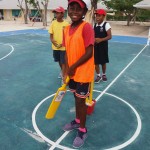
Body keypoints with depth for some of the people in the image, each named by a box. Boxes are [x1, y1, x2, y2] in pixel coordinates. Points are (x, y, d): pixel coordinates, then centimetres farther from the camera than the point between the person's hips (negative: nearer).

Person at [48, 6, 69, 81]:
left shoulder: (66, 24, -11)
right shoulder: (53, 23, -1)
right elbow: (51, 34, 3)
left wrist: (63, 44, -17)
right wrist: (52, 41, -17)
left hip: (63, 47, -4)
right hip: (55, 47, 4)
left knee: (63, 62, -2)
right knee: (59, 61, 20)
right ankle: (62, 72, 45)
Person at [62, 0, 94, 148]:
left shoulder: (86, 27, -17)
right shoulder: (66, 29, 4)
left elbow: (89, 53, -20)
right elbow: (67, 52, 6)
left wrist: (73, 67, -16)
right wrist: (67, 69, -2)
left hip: (83, 73, -6)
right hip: (72, 72, 7)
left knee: (81, 101, 5)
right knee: (76, 97, 21)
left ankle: (83, 131, 26)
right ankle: (77, 120, 44)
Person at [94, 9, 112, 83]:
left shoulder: (106, 25, -10)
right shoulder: (95, 25, 5)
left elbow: (109, 36, -16)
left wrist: (101, 39, -28)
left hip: (103, 46, -4)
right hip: (95, 46, 4)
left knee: (103, 62, 9)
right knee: (95, 62, 6)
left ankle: (104, 74, 32)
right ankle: (98, 75, 23)